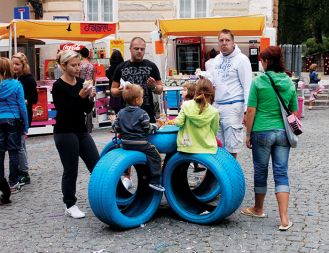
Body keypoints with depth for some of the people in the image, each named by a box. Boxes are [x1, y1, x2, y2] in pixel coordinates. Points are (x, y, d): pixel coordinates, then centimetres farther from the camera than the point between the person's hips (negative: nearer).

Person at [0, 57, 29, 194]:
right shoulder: (16, 84, -7)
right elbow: (22, 106, -6)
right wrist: (26, 126, 1)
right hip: (13, 121, -2)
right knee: (13, 152, 5)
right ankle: (13, 183, 9)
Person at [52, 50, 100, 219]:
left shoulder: (80, 82, 7)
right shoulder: (58, 86, -11)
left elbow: (87, 110, 8)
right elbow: (63, 111, -19)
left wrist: (90, 98, -11)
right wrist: (80, 96, -26)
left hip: (81, 130, 7)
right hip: (65, 133, -7)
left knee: (97, 165, 5)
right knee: (71, 170, 1)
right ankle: (70, 205, 16)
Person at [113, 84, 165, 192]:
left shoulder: (121, 113, 5)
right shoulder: (142, 113, -10)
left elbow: (116, 128, 6)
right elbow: (148, 129, -9)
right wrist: (155, 126, 10)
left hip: (125, 143, 6)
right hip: (140, 144, -6)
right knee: (155, 156, 4)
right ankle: (155, 181, 1)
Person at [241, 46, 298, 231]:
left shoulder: (258, 82, -8)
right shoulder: (290, 83, 4)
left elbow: (251, 111, -8)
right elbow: (294, 112, 10)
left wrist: (248, 134, 0)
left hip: (262, 132, -3)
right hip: (283, 133, 3)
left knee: (261, 171, 12)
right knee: (281, 173, 5)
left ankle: (258, 209, 31)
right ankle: (284, 219, 0)